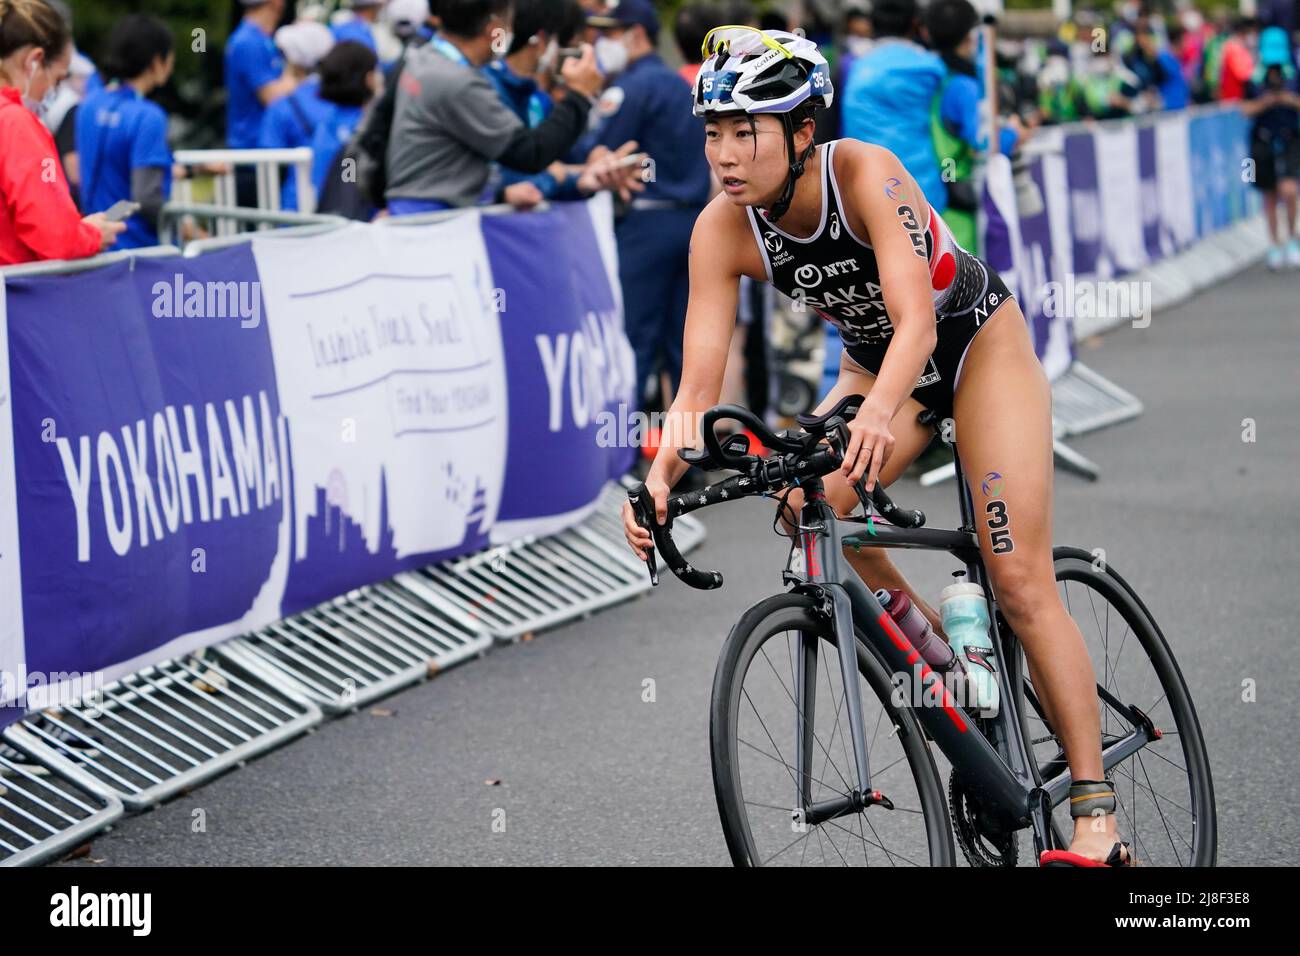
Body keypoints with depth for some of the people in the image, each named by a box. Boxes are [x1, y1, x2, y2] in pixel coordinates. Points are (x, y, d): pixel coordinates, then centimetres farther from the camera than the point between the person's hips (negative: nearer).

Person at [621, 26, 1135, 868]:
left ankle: (1096, 813, -8)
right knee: (809, 505, -24)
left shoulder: (867, 174, -33)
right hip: (876, 362, 5)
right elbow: (699, 380, -24)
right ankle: (936, 642, 2)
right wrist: (661, 477, -41)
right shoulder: (723, 230, -20)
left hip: (977, 344, -5)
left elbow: (916, 318, -43)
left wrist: (879, 412, -62)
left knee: (1021, 582, -11)